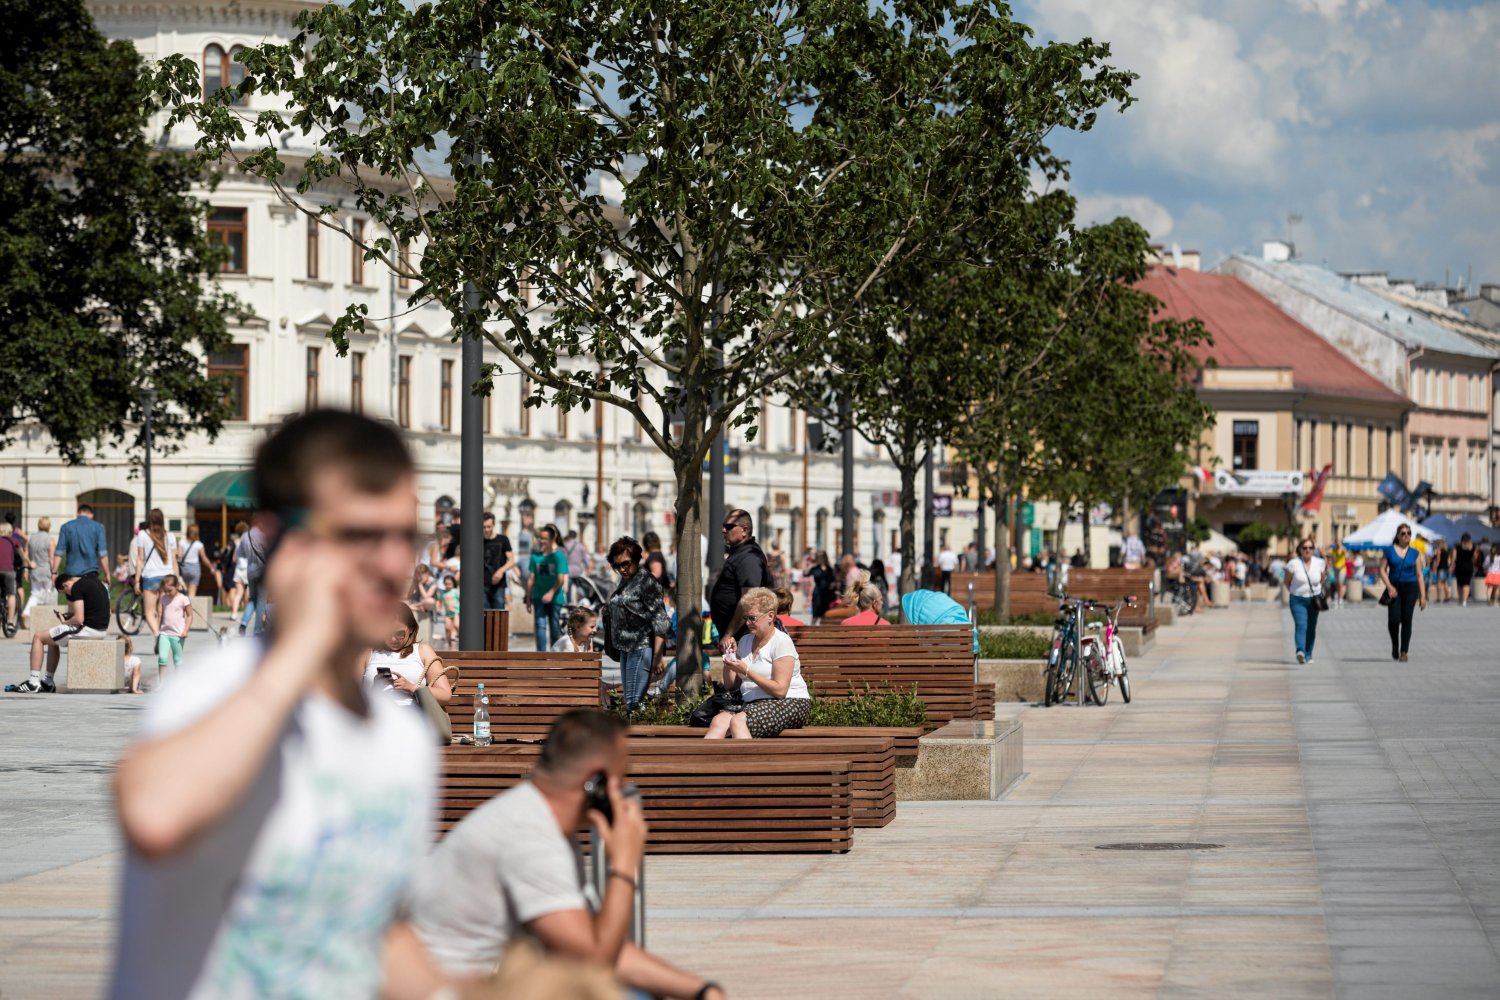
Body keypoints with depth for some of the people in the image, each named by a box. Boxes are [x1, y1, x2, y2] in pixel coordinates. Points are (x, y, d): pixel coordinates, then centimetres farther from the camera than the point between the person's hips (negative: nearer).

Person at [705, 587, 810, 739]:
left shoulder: (781, 642, -6)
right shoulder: (745, 641, 16)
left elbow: (780, 690, -15)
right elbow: (731, 685, 18)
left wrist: (746, 671, -18)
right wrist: (729, 656, 2)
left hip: (788, 704, -6)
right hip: (751, 703, 6)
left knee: (738, 721, -34)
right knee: (718, 721, -26)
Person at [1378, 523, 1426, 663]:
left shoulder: (1414, 553, 8)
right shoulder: (1389, 550, 5)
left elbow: (1419, 575, 9)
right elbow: (1382, 570, 3)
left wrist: (1423, 596, 4)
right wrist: (1389, 586, -12)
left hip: (1410, 588, 1)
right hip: (1394, 588, -1)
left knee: (1407, 619, -8)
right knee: (1394, 619, -11)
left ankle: (1404, 651, -2)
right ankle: (1395, 645, 17)